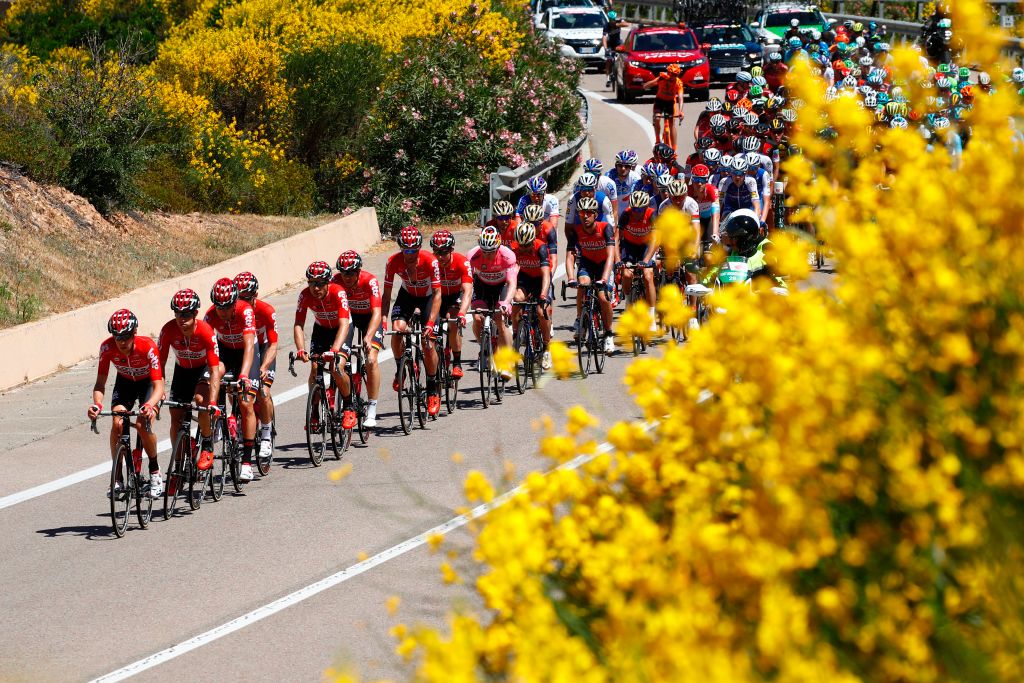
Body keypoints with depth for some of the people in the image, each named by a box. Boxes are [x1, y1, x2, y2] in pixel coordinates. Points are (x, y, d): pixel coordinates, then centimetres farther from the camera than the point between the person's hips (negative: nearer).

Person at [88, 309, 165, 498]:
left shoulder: (147, 346, -35)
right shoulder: (107, 347, -28)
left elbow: (158, 385, -38)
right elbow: (100, 383, -24)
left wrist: (149, 405, -58)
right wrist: (97, 404, -45)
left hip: (147, 382, -3)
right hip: (125, 382, 3)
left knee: (142, 424, -24)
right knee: (117, 423, -20)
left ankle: (155, 472, 0)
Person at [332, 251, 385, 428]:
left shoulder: (370, 281, -31)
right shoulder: (336, 281, -24)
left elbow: (376, 313, -38)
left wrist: (368, 338, -51)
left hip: (369, 316, -3)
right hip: (348, 315, 3)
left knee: (371, 360, -19)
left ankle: (371, 410, -11)